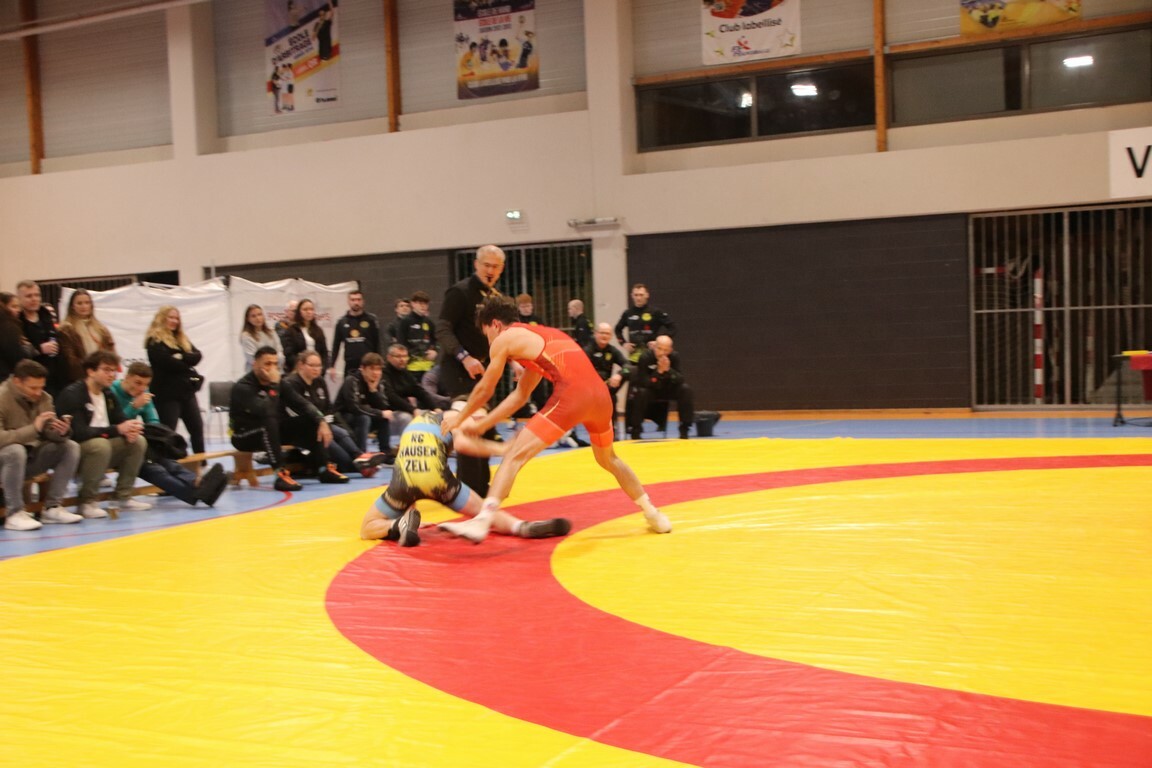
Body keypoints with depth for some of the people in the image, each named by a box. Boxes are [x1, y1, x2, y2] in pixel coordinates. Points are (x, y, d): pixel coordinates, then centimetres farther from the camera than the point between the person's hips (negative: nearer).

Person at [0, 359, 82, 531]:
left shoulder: (44, 398, -2)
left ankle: (52, 507, -10)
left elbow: (51, 435, 1)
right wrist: (34, 428, -37)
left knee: (70, 447, -11)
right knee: (15, 451, -37)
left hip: (30, 458, 6)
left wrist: (62, 432, -23)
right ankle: (15, 514, -29)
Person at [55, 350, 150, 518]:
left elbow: (121, 420, 7)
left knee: (138, 441, -8)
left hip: (101, 445, 8)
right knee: (100, 444, -36)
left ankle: (123, 497, -4)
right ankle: (87, 502, -22)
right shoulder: (72, 394, -19)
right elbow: (79, 432, -28)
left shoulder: (108, 394, 7)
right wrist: (117, 430, -31)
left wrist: (129, 429, -19)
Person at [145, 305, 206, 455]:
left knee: (197, 427, 11)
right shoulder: (155, 341, -7)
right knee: (168, 431, -5)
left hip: (186, 390, 8)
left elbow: (197, 356, 3)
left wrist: (182, 357, -16)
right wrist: (189, 369, -8)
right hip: (167, 392, -8)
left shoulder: (182, 339, 17)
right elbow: (168, 362, -20)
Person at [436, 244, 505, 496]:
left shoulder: (496, 297, 12)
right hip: (458, 369, -9)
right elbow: (443, 330, -19)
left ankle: (483, 488, 26)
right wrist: (465, 357, -30)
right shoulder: (460, 292, -13)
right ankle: (470, 491, -7)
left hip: (481, 369, 9)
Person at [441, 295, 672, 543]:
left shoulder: (505, 339, 9)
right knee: (608, 459, 31)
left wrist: (460, 418, 34)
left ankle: (482, 521, -18)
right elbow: (520, 395, 35)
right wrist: (481, 425, 37)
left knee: (515, 455, -5)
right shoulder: (539, 336, 32)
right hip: (600, 393, 8)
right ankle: (653, 514, 40)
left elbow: (484, 390, 17)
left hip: (571, 395, -8)